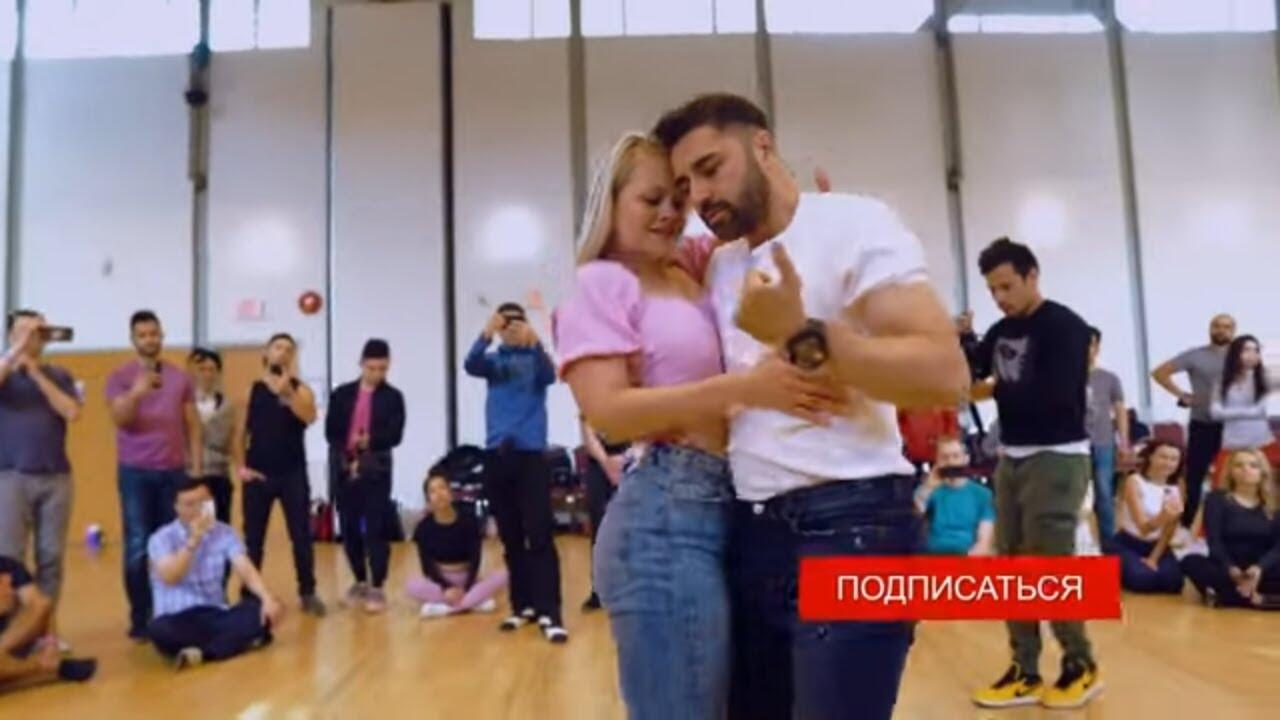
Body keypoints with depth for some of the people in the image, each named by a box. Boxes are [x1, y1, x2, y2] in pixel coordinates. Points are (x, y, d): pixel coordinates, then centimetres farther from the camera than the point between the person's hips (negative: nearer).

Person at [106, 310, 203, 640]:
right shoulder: (120, 376, 2)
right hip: (135, 472, -2)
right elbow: (119, 419, -12)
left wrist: (197, 468, 2)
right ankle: (140, 619, 8)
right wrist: (136, 393, -32)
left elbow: (193, 426, 9)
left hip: (174, 471, 2)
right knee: (137, 547, 1)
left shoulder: (180, 377, 9)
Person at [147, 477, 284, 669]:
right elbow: (170, 577, -19)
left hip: (216, 616, 3)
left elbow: (246, 570, -9)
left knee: (260, 609, -24)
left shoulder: (224, 533, 4)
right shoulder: (162, 538, -3)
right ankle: (241, 639, -27)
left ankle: (202, 653, -29)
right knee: (159, 630, -37)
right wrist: (193, 540, -26)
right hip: (178, 619, -2)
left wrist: (267, 598, -26)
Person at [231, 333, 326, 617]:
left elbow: (309, 417, -19)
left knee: (301, 536, 1)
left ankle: (308, 593, 10)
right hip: (258, 474, 1)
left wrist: (287, 391, -30)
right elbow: (239, 433, 6)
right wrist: (240, 466, -3)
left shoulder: (301, 390, 2)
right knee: (253, 538, 8)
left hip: (293, 474, -1)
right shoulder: (251, 390, 5)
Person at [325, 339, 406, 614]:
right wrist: (348, 459, -10)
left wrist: (371, 441, -24)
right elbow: (330, 432, 3)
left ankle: (377, 588, 1)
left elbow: (395, 435, -6)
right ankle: (360, 582, 24)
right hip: (344, 469, 3)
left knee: (376, 529, -5)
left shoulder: (393, 397, 3)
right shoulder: (342, 394, 9)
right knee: (350, 529, 8)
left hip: (376, 470, -2)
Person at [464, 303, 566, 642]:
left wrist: (534, 341, -35)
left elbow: (549, 375, -17)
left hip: (531, 453, -3)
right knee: (510, 537, 8)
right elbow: (470, 366, -10)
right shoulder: (493, 361, 11)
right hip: (497, 455, 3)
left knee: (539, 535, -9)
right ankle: (523, 605, 16)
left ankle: (549, 613, -10)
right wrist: (485, 335, -29)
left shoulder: (535, 359, 5)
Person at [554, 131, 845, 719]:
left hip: (725, 511, 9)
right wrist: (742, 387, -24)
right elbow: (609, 414, -16)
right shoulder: (600, 284, -5)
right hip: (666, 516, -8)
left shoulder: (690, 279, 18)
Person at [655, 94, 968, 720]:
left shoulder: (853, 224, -5)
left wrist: (802, 335, -25)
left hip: (848, 527, -7)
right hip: (751, 530, 7)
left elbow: (945, 375, -18)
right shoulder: (720, 267, 16)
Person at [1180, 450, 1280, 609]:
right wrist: (1231, 569, -28)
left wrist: (1260, 567, -26)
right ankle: (1254, 597, -39)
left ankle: (1228, 594, -36)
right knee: (1191, 562, -31)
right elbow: (1214, 541, -8)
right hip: (1226, 571, -1)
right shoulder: (1217, 499, 4)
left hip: (1262, 571, 1)